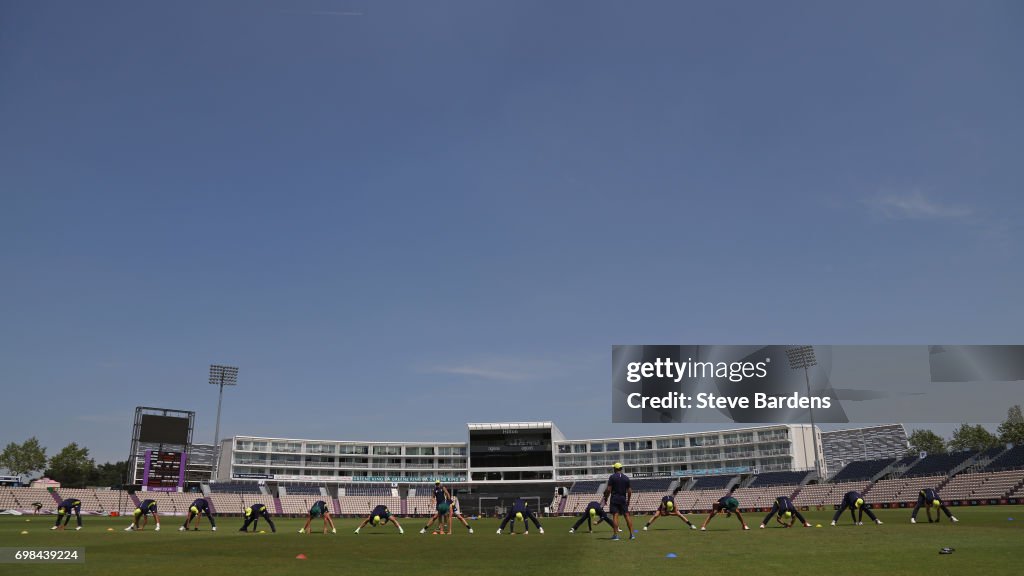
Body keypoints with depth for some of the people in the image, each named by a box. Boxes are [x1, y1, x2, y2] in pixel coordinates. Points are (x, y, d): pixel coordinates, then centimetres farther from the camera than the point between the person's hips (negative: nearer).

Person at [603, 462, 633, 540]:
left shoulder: (612, 477, -4)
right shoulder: (626, 478, 8)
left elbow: (608, 489, -9)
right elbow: (629, 491, 8)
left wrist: (605, 498, 2)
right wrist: (628, 500, 18)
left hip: (614, 498, -3)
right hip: (623, 498, 3)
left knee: (615, 516, -4)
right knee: (627, 515, 6)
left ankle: (616, 535, -7)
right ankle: (632, 534, 4)